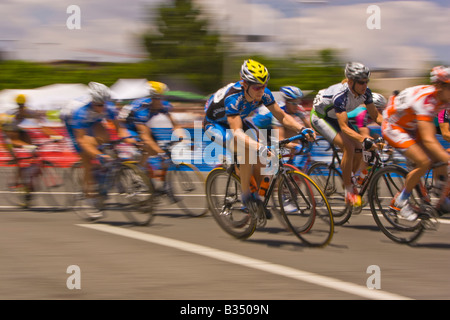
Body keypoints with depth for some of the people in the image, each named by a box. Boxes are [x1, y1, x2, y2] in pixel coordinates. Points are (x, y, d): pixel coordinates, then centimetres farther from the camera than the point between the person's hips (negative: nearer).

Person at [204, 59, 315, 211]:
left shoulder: (264, 94, -22)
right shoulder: (233, 97, -40)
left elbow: (282, 116, -13)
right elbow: (237, 132, -48)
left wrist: (302, 129, -30)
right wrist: (259, 147, -62)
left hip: (238, 120, 6)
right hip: (215, 124, -6)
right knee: (246, 149, -30)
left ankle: (259, 194, 3)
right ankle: (246, 194, -16)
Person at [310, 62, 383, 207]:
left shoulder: (365, 92, -18)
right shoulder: (340, 95, -37)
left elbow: (376, 116, -6)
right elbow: (344, 127, -40)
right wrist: (363, 139, -52)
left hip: (335, 118, 7)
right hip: (320, 117, -7)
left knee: (358, 150, -10)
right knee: (348, 147, -25)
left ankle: (349, 182, 14)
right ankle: (349, 191, -14)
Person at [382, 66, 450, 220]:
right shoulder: (425, 100, -38)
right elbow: (429, 141, -45)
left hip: (412, 128, 7)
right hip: (393, 127, -7)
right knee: (424, 162, -23)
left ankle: (437, 197, 16)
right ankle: (400, 201, -5)